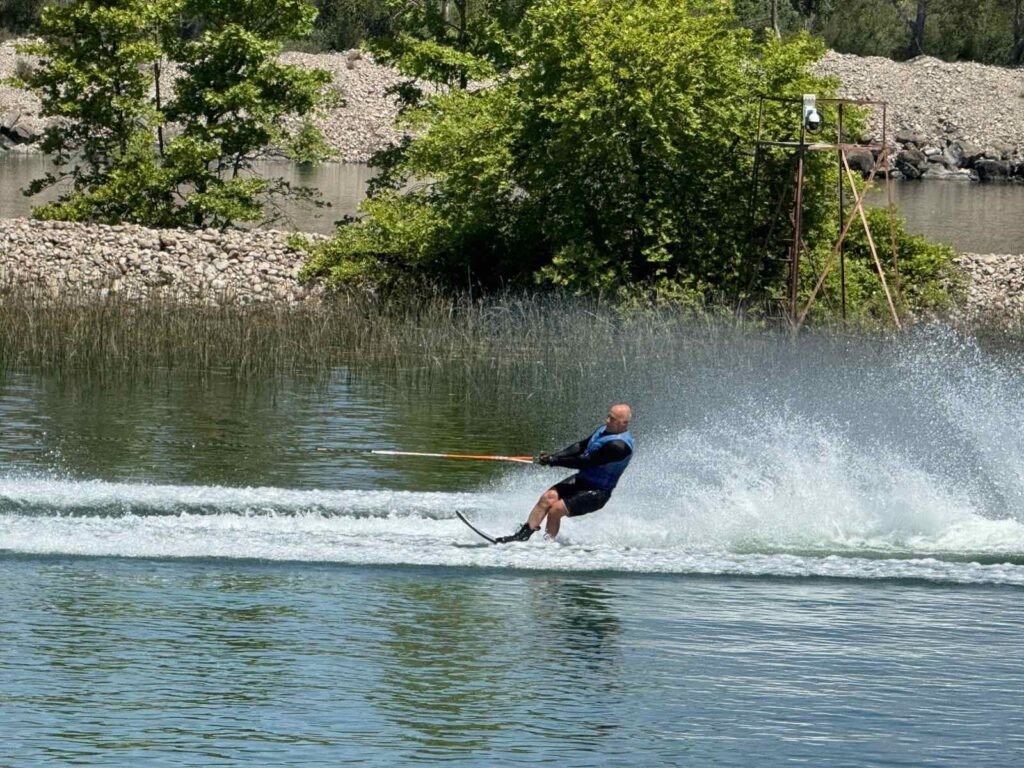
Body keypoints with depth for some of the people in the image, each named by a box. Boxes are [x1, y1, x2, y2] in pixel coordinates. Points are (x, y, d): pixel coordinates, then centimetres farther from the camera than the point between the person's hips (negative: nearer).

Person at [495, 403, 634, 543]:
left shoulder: (619, 446, -26)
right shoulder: (606, 430, 4)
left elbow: (586, 462, -26)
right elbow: (581, 446, 3)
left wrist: (555, 461, -21)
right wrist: (554, 456, -11)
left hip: (596, 493, -8)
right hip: (581, 479, 8)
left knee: (555, 510, -17)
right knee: (547, 498, -7)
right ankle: (523, 534, -2)